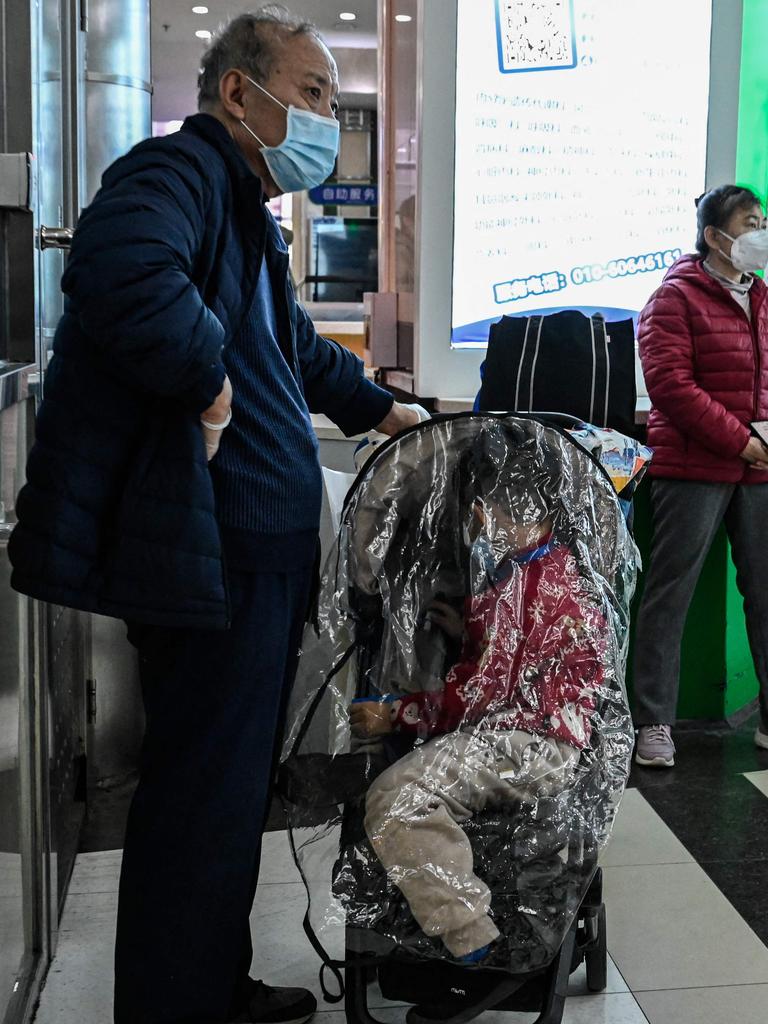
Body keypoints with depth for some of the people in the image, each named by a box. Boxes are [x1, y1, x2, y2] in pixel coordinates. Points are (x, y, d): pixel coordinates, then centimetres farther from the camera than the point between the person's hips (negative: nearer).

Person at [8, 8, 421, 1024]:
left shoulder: (249, 215, 22)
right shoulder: (180, 170, -13)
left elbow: (295, 347, 40)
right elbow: (123, 273, -38)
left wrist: (378, 408, 43)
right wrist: (207, 379, -25)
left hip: (256, 553, 11)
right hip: (210, 558, -11)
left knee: (230, 787, 19)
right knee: (204, 797, -2)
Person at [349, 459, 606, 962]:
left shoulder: (520, 586, -15)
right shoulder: (561, 567, 16)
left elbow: (482, 692, -17)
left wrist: (392, 716, -9)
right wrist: (469, 631, 22)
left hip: (527, 747, -12)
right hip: (551, 736, 12)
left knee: (394, 798, -23)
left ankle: (477, 949, -23)